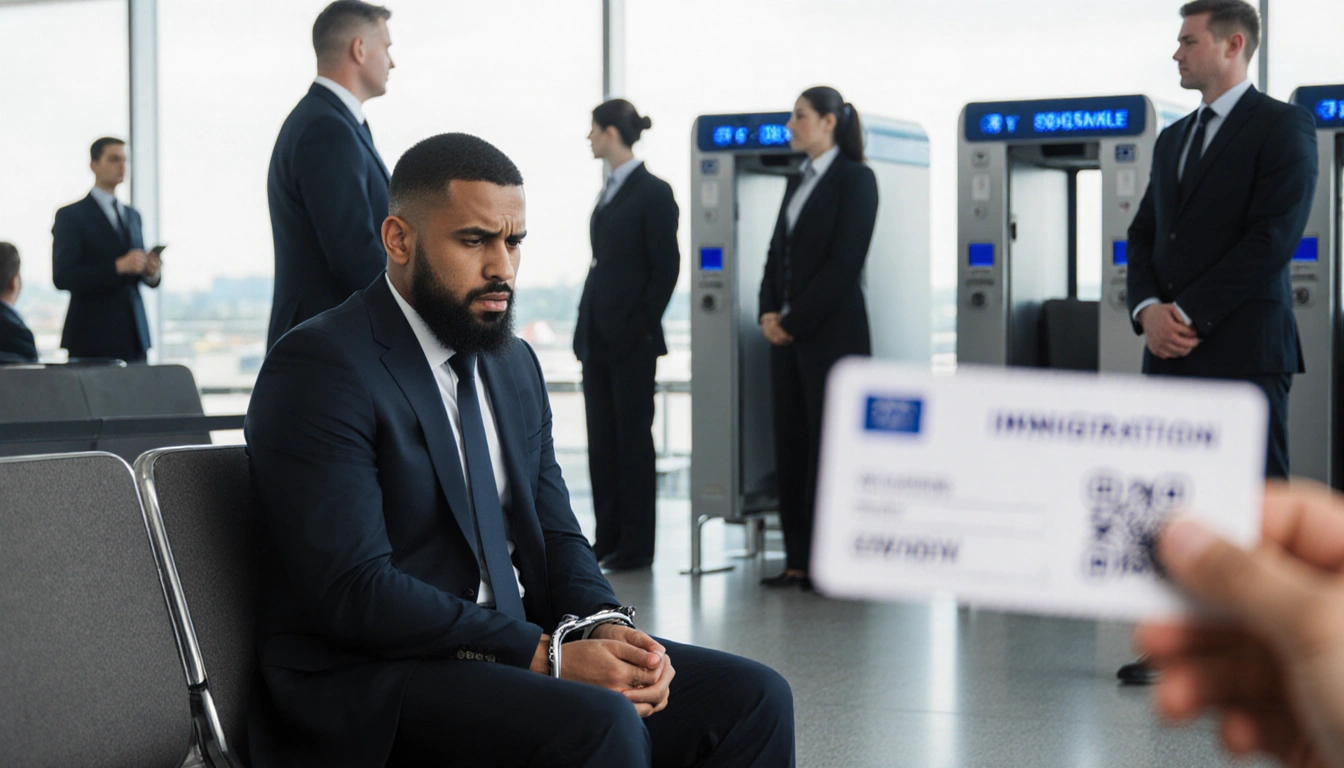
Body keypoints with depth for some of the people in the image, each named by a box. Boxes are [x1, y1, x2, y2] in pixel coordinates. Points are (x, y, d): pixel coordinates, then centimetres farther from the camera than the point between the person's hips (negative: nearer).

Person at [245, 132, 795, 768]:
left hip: (516, 650, 8)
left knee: (752, 697, -8)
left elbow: (555, 535, 15)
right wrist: (544, 655, -22)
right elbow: (354, 589, -19)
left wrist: (605, 627, -8)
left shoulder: (514, 364, 16)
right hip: (370, 679, -8)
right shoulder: (319, 365, -11)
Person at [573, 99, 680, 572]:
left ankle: (636, 545, 4)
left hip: (630, 337, -8)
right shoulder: (609, 191, 15)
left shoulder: (652, 192, -9)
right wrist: (585, 328, 12)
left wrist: (642, 326, -14)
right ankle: (609, 537, 15)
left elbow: (666, 267, -11)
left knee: (632, 436, -2)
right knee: (602, 438, 9)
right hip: (598, 334, 8)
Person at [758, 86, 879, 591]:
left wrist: (795, 321, -13)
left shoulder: (855, 179, -6)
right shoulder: (798, 182, 18)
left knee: (829, 446, -5)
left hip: (830, 334, -8)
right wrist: (769, 312, 1)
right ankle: (798, 560, 12)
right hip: (787, 335, 8)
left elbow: (844, 262, -14)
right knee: (790, 446, 7)